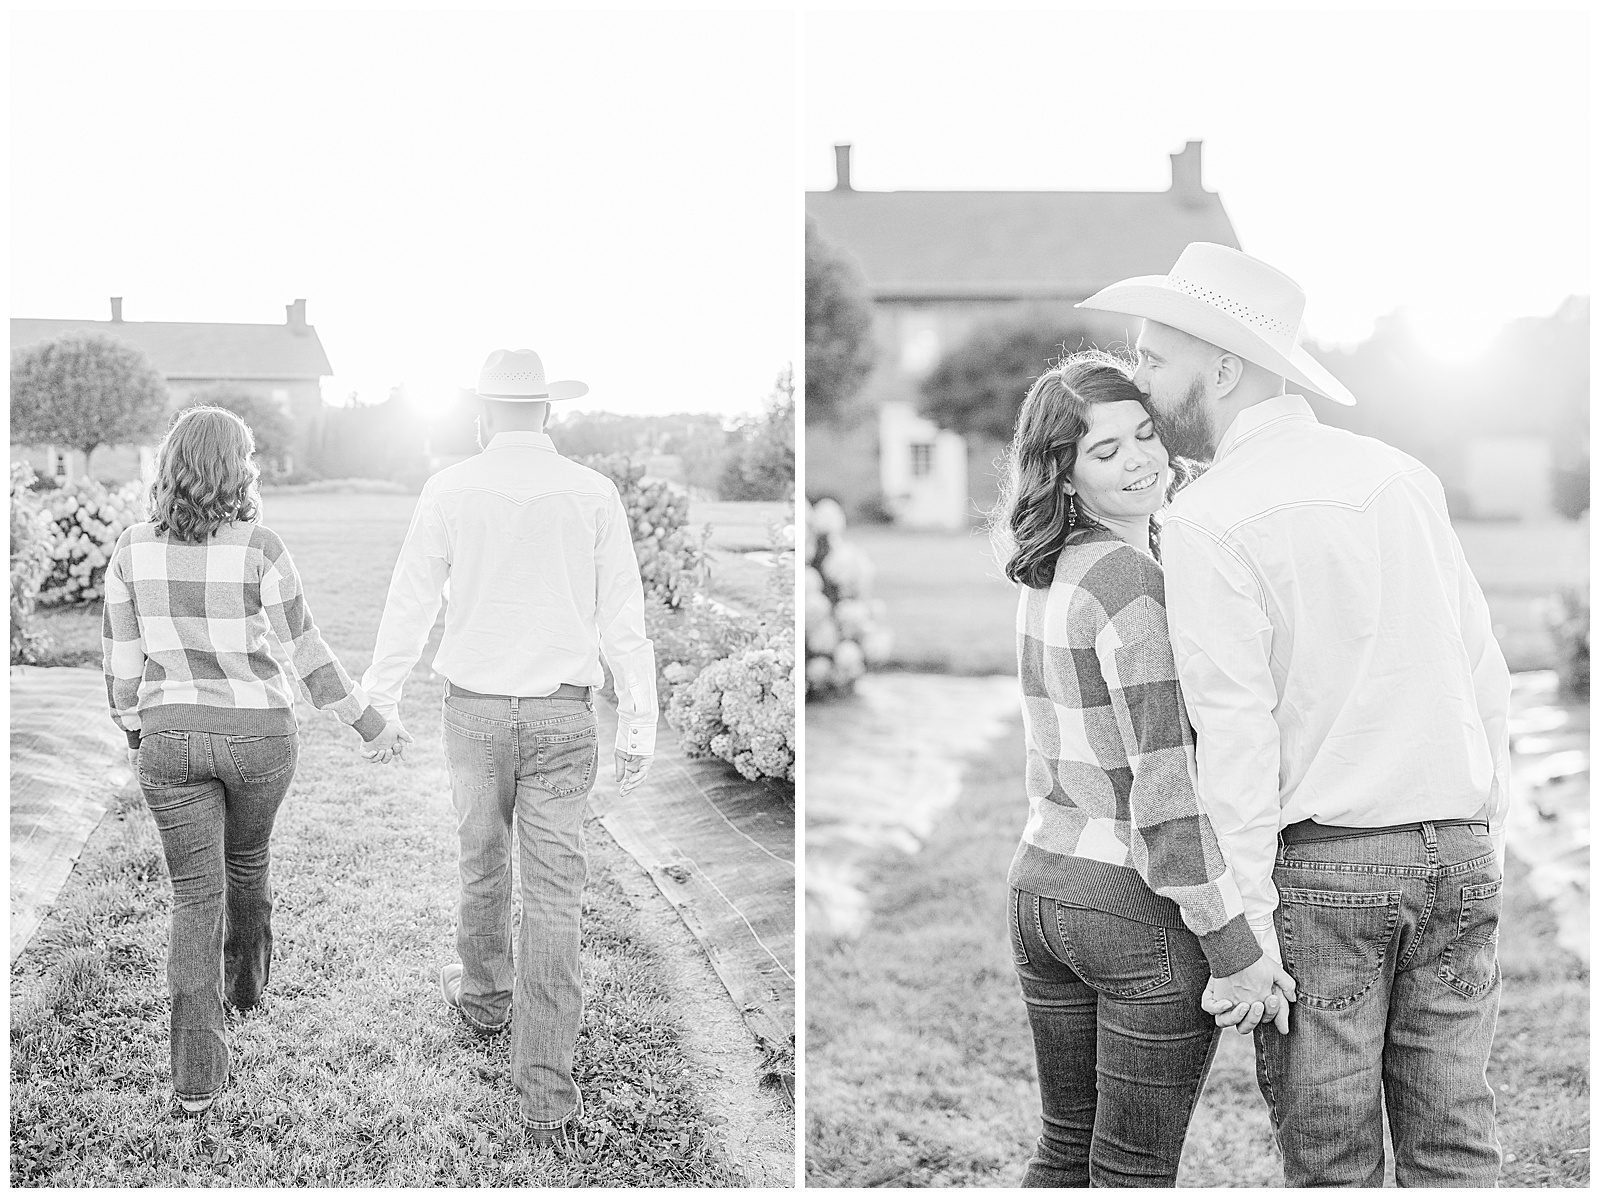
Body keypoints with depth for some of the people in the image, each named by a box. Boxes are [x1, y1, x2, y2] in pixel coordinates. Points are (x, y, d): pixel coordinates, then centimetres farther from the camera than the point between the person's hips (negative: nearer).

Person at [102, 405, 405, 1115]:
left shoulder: (132, 551, -5)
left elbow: (122, 665, 2)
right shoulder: (259, 549, -15)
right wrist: (368, 722, 1)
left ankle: (197, 1073, -6)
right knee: (247, 858, 26)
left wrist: (134, 734, 19)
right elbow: (305, 653, -11)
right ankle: (247, 979, 51)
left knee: (195, 894, 3)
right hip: (258, 736, -1)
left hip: (171, 738, 1)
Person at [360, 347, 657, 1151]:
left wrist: (381, 706, 11)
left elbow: (408, 609, -1)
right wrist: (638, 730, 2)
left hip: (475, 713, 1)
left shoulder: (450, 490, -6)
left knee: (481, 858, 25)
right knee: (552, 897, -1)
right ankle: (544, 1095, -6)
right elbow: (624, 620, -4)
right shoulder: (593, 493, -4)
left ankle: (485, 994, 49)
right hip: (560, 719, 0)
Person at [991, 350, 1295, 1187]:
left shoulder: (1047, 569, 6)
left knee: (1065, 1149, 21)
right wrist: (1235, 950, -18)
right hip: (1142, 908, -8)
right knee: (1134, 1171, 6)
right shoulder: (1134, 582, -18)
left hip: (1040, 888, 8)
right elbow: (1164, 784, -21)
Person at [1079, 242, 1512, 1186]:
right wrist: (1489, 834, 19)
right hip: (1455, 855, 6)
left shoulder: (1212, 519, -11)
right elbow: (1485, 671, 11)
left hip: (1321, 860, -5)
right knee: (1455, 1145, 11)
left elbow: (1238, 734, -15)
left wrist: (1244, 926, -12)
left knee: (1332, 1159, 5)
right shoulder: (1404, 473, 8)